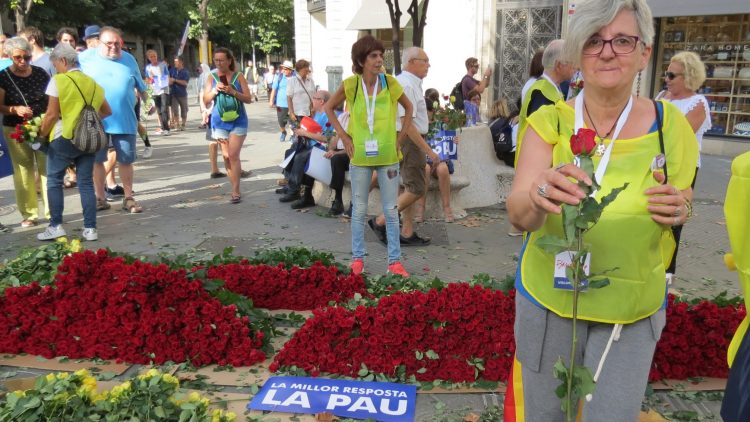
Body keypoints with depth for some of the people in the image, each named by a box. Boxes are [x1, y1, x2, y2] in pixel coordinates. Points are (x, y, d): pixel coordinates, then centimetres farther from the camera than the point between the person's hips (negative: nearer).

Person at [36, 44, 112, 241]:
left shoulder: (58, 81, -7)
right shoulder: (93, 84, 10)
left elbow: (52, 114, -9)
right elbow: (107, 112, 18)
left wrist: (42, 133, 4)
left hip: (63, 138, -5)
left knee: (54, 182, 8)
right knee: (86, 183, 6)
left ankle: (55, 226, 8)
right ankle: (90, 228, 6)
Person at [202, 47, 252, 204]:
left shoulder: (238, 77, 0)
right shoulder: (212, 78, 5)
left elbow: (248, 98, -4)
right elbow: (206, 100, 3)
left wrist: (233, 92, -18)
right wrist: (215, 91, -15)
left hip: (238, 121, -3)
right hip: (219, 122, 3)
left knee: (233, 155, -10)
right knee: (226, 156, 6)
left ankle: (235, 191, -7)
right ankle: (235, 188, 17)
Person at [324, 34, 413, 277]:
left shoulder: (389, 82, -4)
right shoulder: (350, 85, -6)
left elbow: (408, 107, 11)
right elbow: (328, 108, 8)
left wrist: (401, 135, 3)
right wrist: (343, 136, 0)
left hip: (388, 156, 1)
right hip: (360, 157, 0)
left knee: (391, 211, 5)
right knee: (359, 210, 9)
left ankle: (394, 261, 15)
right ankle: (357, 258, 22)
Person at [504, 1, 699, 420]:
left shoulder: (669, 124, -6)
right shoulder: (550, 121, -10)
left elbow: (680, 209, 9)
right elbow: (518, 214, -22)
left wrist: (680, 210, -14)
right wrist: (539, 197, -45)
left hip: (632, 307, 1)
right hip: (548, 296, 0)